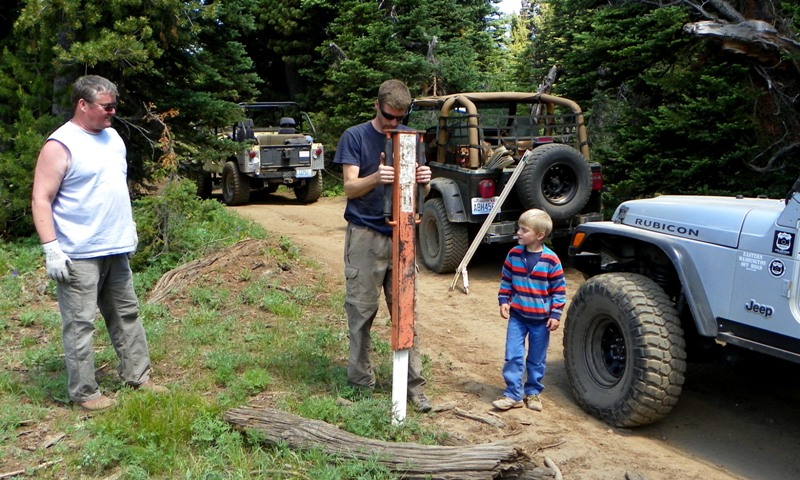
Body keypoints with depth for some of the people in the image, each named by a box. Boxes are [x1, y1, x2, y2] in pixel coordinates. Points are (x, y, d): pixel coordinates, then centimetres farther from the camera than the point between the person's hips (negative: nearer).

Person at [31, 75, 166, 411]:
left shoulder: (112, 137, 11)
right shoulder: (60, 146, -13)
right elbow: (41, 201, -15)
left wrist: (129, 226, 19)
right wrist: (51, 249, -20)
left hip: (116, 249, 8)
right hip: (78, 255, -8)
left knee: (126, 314, 15)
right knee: (80, 324, 0)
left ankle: (138, 375, 26)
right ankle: (84, 392, 10)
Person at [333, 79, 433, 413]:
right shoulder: (354, 137, 0)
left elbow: (419, 188, 10)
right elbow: (350, 187, -9)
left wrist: (424, 179, -15)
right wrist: (375, 178, -31)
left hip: (401, 234, 3)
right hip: (365, 235, -3)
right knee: (362, 310, 2)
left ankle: (414, 384, 9)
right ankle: (361, 381, 14)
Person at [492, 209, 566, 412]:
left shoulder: (551, 260, -12)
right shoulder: (514, 254, -3)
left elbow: (559, 290, -6)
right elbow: (506, 280, 9)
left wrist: (555, 314, -9)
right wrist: (504, 301, -2)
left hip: (541, 318, -2)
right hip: (517, 315, 2)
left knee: (537, 359, 12)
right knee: (513, 356, -1)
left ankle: (533, 392, 28)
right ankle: (513, 394, 8)